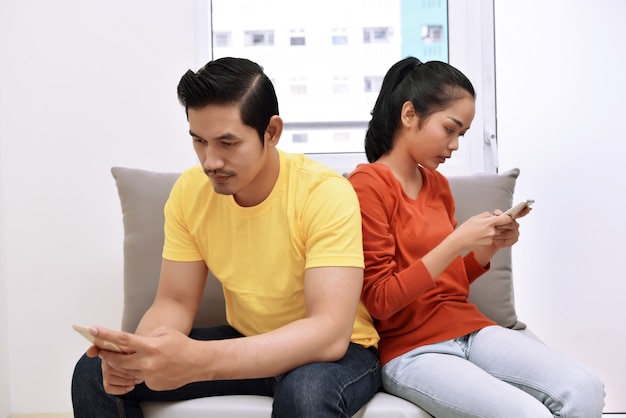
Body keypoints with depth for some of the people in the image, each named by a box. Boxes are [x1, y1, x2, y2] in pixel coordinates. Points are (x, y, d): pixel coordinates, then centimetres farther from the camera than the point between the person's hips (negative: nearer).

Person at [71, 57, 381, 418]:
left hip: (335, 351, -4)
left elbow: (330, 333, -33)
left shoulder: (326, 193, -25)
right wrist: (141, 350, -28)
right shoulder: (189, 192, -9)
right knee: (95, 374, -6)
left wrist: (199, 361, -45)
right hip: (247, 344, 5)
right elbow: (175, 303, -4)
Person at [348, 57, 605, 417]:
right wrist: (457, 242, -19)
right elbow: (381, 300, -14)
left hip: (468, 327, 6)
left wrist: (488, 248, -1)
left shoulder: (438, 184, 11)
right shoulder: (367, 185, -10)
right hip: (410, 349, -6)